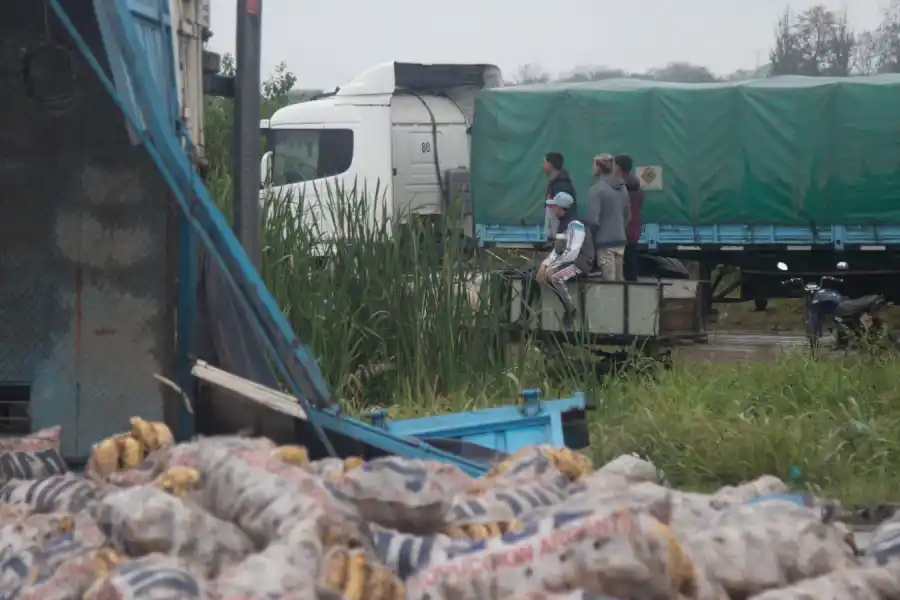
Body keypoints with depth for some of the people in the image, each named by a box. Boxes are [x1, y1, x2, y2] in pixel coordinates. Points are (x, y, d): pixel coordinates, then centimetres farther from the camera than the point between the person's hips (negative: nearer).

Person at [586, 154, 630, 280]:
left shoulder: (596, 189, -14)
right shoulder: (622, 188, 10)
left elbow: (592, 219, -17)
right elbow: (628, 215, 19)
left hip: (604, 241, -7)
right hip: (620, 240, 7)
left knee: (609, 281, -5)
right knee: (618, 281, 12)